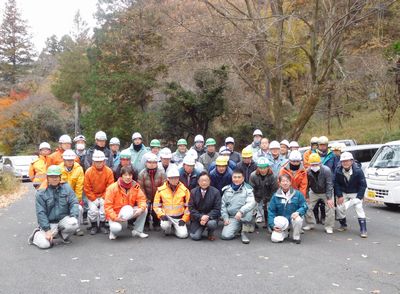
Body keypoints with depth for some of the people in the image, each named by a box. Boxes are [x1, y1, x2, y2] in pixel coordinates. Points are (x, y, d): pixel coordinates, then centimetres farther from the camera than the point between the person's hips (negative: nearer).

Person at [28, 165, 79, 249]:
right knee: (45, 244, -20)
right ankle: (36, 234, 17)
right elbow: (41, 213, -8)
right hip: (49, 222, -2)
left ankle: (63, 234, 6)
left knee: (74, 224, -30)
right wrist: (47, 230, -15)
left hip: (63, 219, 2)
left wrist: (74, 216, -20)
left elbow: (73, 203, -1)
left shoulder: (66, 188, 0)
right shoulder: (41, 193, -6)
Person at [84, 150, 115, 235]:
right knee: (93, 210, -17)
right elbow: (87, 188, -7)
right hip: (92, 196, 0)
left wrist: (104, 198, -13)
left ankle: (102, 225, 8)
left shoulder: (109, 171, -11)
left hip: (104, 196, 0)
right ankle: (94, 226, 10)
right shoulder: (89, 171, -12)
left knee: (104, 208, -19)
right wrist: (94, 199, -12)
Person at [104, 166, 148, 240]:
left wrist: (141, 209, -27)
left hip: (129, 213, 5)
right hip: (115, 214, -4)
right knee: (116, 228, -34)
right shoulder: (112, 188, -17)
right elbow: (107, 205, -17)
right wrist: (115, 218, -28)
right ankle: (114, 232, 7)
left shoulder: (135, 186, -5)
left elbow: (142, 199, -5)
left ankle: (137, 231, 1)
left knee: (144, 209, -16)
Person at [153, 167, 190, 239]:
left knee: (183, 235, -18)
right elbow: (156, 205, 2)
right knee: (165, 225, -33)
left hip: (179, 218, 1)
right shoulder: (161, 190, -5)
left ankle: (175, 227, 18)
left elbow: (188, 206, 2)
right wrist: (161, 215, -13)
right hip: (166, 216, 0)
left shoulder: (184, 190, -3)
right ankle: (168, 230, 6)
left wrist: (184, 219, -5)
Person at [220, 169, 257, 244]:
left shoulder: (247, 188, -3)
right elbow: (223, 205, 12)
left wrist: (241, 211, -32)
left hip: (244, 216, -2)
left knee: (248, 211, -37)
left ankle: (243, 232, -11)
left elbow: (252, 203, -17)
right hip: (232, 217, 2)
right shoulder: (227, 190, 6)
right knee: (225, 235, -21)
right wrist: (225, 217, -1)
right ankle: (238, 228, 13)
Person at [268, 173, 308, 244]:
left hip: (293, 219, 0)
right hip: (281, 222, 1)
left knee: (298, 219, -36)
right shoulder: (276, 196, -3)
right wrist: (272, 225, -11)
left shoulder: (297, 194, -5)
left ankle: (296, 236, -5)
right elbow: (271, 211, -1)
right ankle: (285, 233, 18)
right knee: (275, 238, -20)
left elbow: (304, 207, -5)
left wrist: (298, 212, -27)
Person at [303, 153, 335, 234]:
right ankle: (310, 224, 17)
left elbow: (329, 184, -26)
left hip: (326, 192, -3)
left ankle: (329, 227, 3)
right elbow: (306, 185, -7)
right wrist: (307, 197, -7)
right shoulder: (308, 172, -19)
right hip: (314, 192, 3)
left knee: (330, 207, -11)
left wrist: (329, 198, -28)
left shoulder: (326, 170, -28)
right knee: (307, 207, -2)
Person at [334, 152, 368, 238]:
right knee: (340, 208, 0)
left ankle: (363, 230, -11)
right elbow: (336, 183, -5)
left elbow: (363, 185, -14)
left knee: (359, 208, -15)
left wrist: (359, 197, -19)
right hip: (343, 193, 3)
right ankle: (343, 225, 27)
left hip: (355, 193, -3)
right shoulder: (338, 171, -14)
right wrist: (339, 196, -11)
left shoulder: (358, 171, -20)